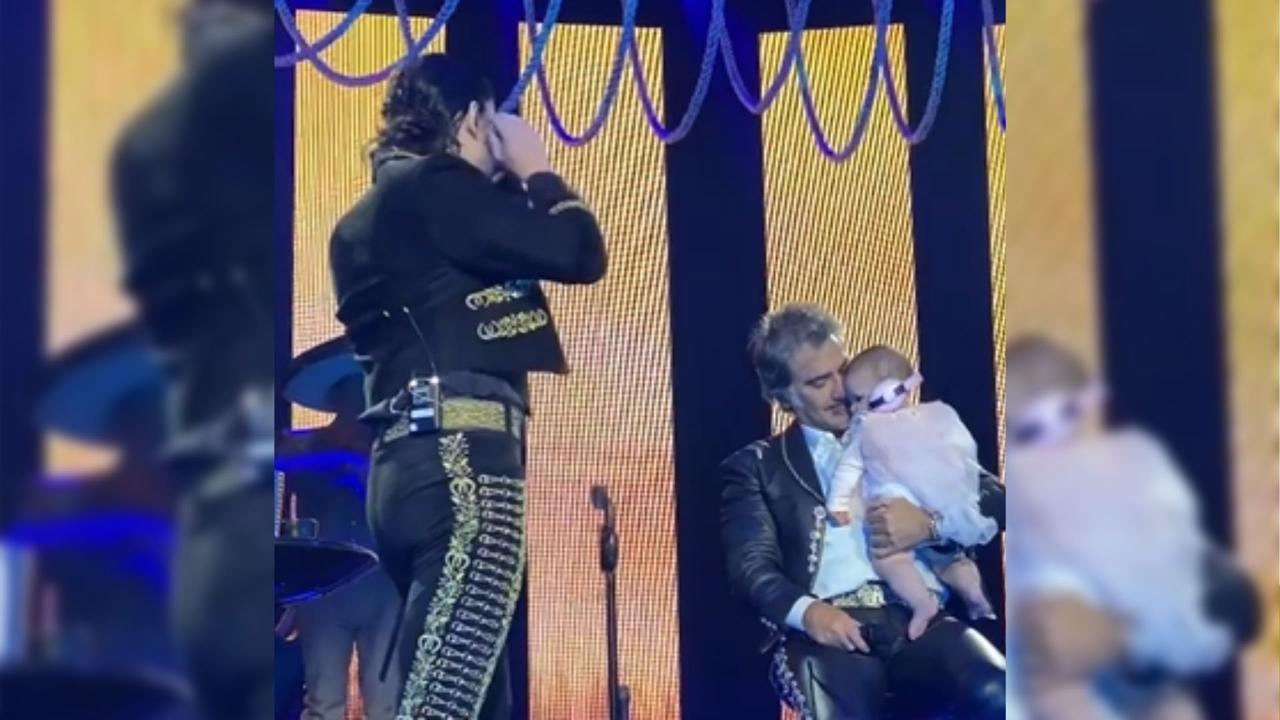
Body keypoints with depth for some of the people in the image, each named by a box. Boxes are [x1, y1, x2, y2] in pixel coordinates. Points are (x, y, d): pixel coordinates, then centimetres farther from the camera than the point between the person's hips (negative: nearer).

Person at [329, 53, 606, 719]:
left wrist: (512, 186, 28)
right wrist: (537, 174, 11)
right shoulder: (436, 185, -4)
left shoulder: (367, 217, 23)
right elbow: (580, 254, -7)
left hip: (408, 460, 10)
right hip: (462, 455, -10)